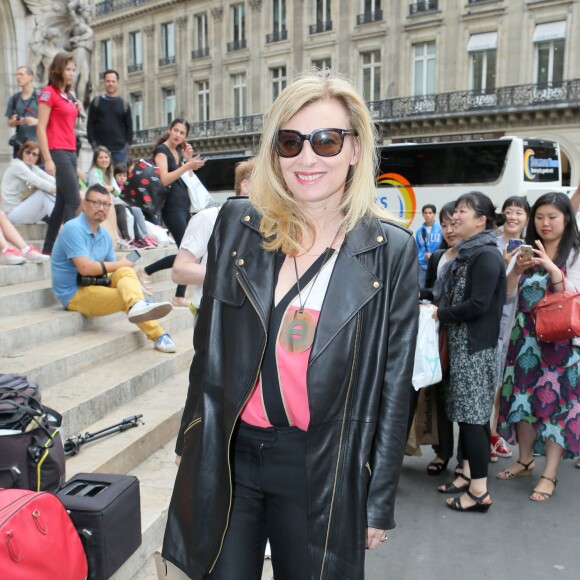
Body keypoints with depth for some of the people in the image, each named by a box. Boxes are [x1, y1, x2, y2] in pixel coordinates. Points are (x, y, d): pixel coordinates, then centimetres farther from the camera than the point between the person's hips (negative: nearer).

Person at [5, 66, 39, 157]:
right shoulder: (14, 98, 13)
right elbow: (9, 123, 17)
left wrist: (36, 121, -19)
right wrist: (15, 122, -6)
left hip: (37, 143, -4)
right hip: (19, 144, 4)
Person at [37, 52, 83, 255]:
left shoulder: (68, 95, 17)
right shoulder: (49, 92, -5)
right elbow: (41, 128, -12)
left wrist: (77, 110, 12)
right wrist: (48, 159, -17)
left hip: (70, 152, 8)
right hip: (57, 152, -8)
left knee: (62, 201, 8)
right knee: (74, 200, -13)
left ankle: (49, 247, 15)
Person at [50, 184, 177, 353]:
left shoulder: (105, 235, 10)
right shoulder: (73, 229, -15)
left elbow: (110, 269, 11)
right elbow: (85, 267, -25)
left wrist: (124, 268, -13)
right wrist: (120, 264, -13)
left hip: (96, 284, 7)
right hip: (75, 294, -7)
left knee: (126, 272, -22)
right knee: (127, 297, -25)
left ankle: (137, 306, -44)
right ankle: (158, 335, -27)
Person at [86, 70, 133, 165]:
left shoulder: (124, 104, 10)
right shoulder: (96, 102, 8)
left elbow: (129, 127, 10)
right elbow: (90, 124, 5)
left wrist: (127, 145, -3)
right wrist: (93, 144, -5)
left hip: (120, 150, 1)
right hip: (100, 150, -1)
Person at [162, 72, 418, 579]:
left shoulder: (391, 250, -7)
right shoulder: (237, 223, -1)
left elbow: (394, 384, -3)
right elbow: (208, 342, 6)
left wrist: (379, 502, -1)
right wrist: (192, 443, 9)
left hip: (323, 472, -1)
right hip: (224, 459, 2)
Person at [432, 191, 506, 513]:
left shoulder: (487, 255, -15)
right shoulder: (467, 253, 14)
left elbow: (478, 305, -22)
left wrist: (440, 313, -11)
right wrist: (439, 310, 4)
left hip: (476, 347, -9)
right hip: (460, 344, 9)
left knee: (473, 414, -5)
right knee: (463, 411, 15)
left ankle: (479, 491, 3)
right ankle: (468, 473, 27)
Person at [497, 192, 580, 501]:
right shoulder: (527, 252, 9)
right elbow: (507, 296, 6)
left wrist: (552, 269, -22)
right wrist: (516, 270, -12)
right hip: (525, 338, 4)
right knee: (522, 397, 9)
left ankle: (549, 474, 6)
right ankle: (525, 460, 27)